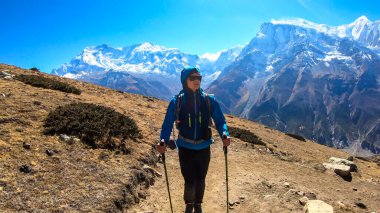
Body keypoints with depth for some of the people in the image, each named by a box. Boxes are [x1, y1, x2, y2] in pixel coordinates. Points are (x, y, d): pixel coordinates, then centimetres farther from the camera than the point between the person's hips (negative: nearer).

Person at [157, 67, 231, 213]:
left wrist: (224, 135, -21)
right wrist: (163, 141, -24)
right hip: (185, 149, -1)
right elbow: (167, 124, -7)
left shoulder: (209, 100, -8)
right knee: (190, 181, 4)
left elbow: (220, 120, -2)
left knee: (200, 180, 17)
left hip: (204, 148, 2)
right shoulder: (176, 101, -10)